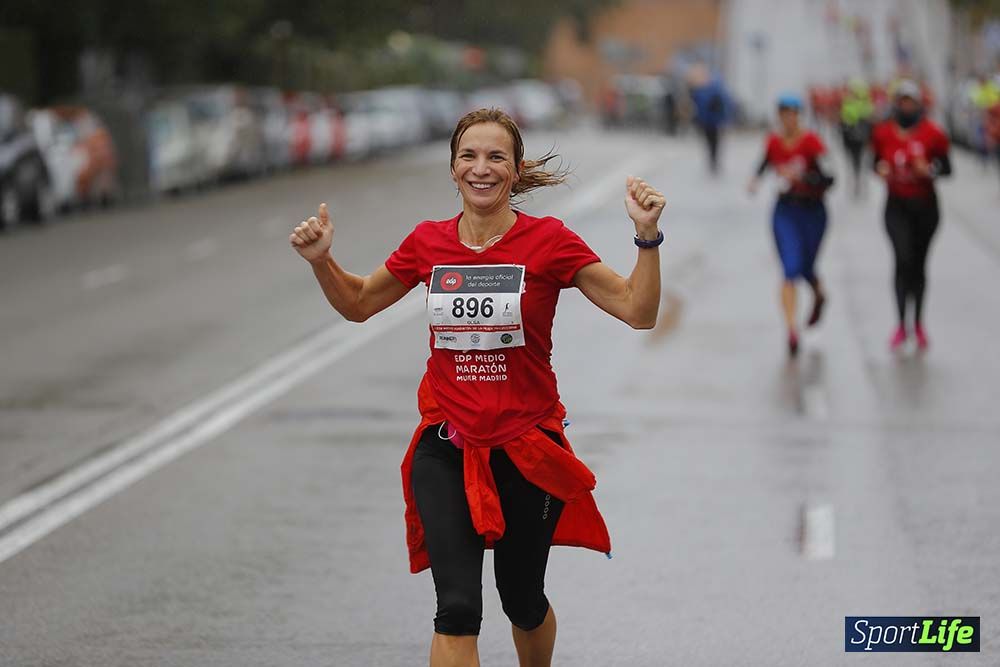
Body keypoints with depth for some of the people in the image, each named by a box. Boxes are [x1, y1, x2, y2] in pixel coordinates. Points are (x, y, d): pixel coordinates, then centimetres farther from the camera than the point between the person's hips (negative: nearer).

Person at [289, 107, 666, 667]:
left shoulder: (548, 241, -9)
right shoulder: (428, 243, 0)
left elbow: (638, 311, -11)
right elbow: (358, 304, 16)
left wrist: (648, 238, -25)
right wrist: (321, 260, -1)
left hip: (526, 446, -1)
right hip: (446, 448, 1)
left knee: (524, 603, 16)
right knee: (458, 607, -12)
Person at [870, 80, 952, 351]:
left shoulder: (932, 133, -6)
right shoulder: (882, 132, -2)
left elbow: (946, 167, 0)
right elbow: (877, 162, 11)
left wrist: (930, 170, -20)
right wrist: (881, 169, -11)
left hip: (925, 206, 0)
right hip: (897, 206, 0)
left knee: (918, 263, 10)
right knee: (903, 259, -16)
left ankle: (918, 323, 26)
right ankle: (901, 324, -12)